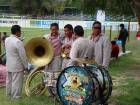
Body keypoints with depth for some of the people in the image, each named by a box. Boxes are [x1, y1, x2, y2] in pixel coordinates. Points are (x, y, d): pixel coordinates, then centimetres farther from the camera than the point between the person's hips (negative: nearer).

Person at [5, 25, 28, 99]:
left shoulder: (7, 40, 2)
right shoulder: (18, 42, -24)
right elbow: (23, 56, -20)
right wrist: (26, 66, -11)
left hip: (9, 65, 8)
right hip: (17, 66, -8)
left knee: (9, 80, 20)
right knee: (16, 82, 2)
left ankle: (9, 93, 35)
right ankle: (16, 96, 11)